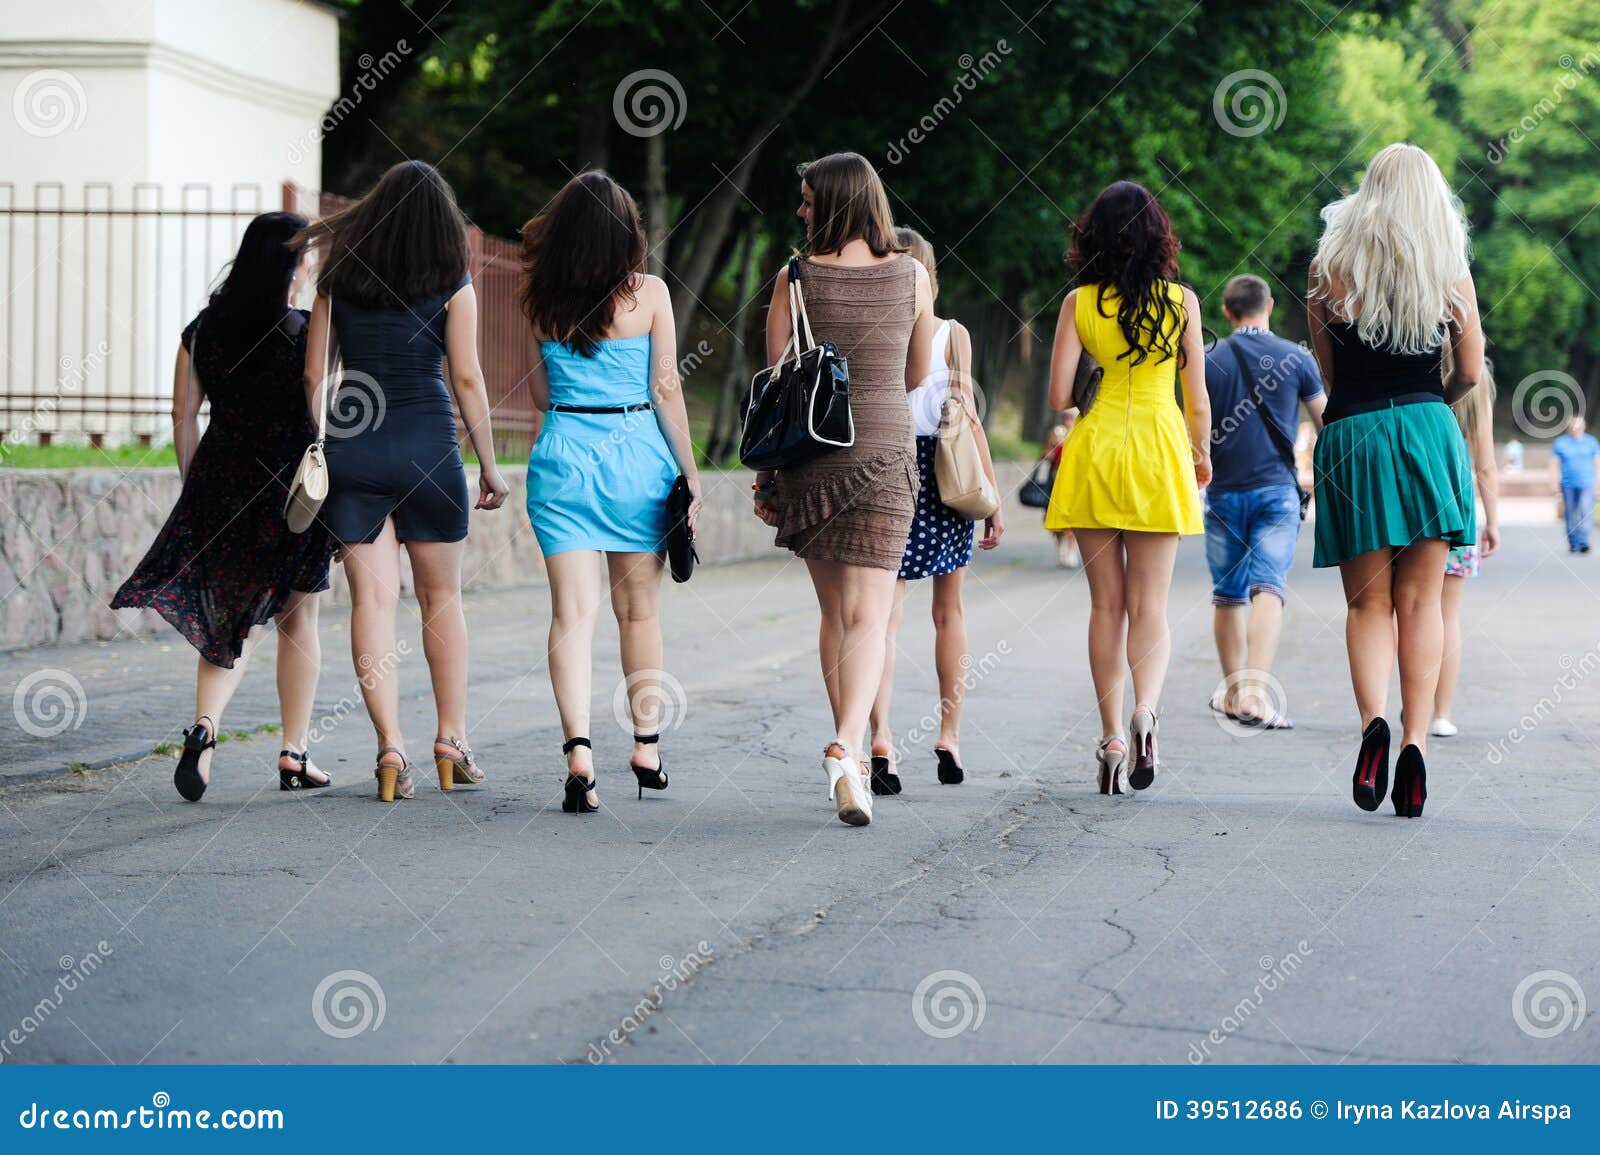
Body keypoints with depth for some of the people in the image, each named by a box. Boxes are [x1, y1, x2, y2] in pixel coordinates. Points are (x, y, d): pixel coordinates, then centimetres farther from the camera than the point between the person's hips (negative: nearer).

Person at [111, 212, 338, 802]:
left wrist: (196, 489, 15)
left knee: (232, 621, 12)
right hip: (293, 488, -3)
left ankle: (204, 728, -13)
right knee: (296, 620, 12)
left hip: (219, 488, 3)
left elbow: (184, 418, 5)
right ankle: (294, 754, 17)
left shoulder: (203, 331, 2)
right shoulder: (310, 334, -9)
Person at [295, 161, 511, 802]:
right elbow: (466, 378, -4)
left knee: (372, 599, 1)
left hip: (351, 450, 2)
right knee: (441, 598, 12)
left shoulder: (337, 278, 6)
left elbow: (313, 375, 5)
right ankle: (452, 741, 16)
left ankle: (390, 746, -7)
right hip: (427, 447, -1)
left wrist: (320, 451, 13)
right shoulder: (452, 284, -1)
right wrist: (489, 464, 2)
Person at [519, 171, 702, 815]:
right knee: (639, 608, 13)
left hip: (560, 451, 1)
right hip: (636, 451, -1)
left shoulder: (541, 299, 3)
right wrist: (689, 472, 2)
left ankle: (577, 749, -18)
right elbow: (666, 389, -3)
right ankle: (646, 746, 22)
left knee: (573, 612, -3)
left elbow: (539, 392, 12)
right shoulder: (648, 293, -4)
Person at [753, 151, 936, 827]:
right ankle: (846, 748, -25)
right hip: (885, 450, -1)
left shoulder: (796, 278, -4)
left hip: (810, 450, 1)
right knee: (867, 616, -5)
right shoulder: (912, 276, 1)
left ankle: (849, 751, 20)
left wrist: (766, 467, 9)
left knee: (833, 611, 15)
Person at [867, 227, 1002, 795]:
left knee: (884, 611, -1)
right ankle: (949, 737, 17)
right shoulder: (953, 334, -2)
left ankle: (881, 738, -16)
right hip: (943, 472, 0)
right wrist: (992, 497, 2)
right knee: (949, 611, 15)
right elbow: (968, 417, -4)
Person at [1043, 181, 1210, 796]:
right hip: (1158, 451, -1)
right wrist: (1201, 453, 18)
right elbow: (1197, 398, 1)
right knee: (1149, 605, 3)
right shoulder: (1181, 300, -2)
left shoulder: (1079, 302, -2)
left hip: (1092, 453, 1)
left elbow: (1058, 395, -5)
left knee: (1106, 603, 8)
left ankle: (1112, 737, 6)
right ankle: (1146, 707, -22)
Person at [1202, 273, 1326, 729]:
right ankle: (1255, 691, -26)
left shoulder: (1209, 361, 3)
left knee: (1227, 593, 13)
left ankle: (1232, 689, 22)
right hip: (1276, 488, -2)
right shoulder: (1297, 358, 2)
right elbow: (1327, 422, 12)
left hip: (1223, 491, 2)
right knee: (1269, 588, -10)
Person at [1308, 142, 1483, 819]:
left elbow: (1325, 369, 8)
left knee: (1368, 602, 6)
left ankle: (1373, 719, -18)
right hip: (1427, 434, 0)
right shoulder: (1450, 272, 3)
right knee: (1420, 601, 5)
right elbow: (1470, 374, 7)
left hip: (1350, 436, 0)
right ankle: (1416, 740, -7)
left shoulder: (1330, 265, 2)